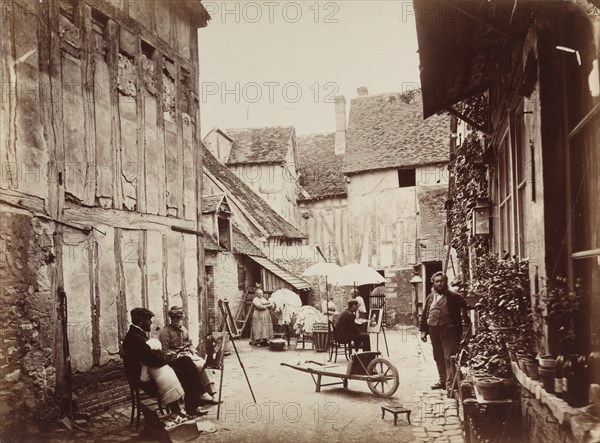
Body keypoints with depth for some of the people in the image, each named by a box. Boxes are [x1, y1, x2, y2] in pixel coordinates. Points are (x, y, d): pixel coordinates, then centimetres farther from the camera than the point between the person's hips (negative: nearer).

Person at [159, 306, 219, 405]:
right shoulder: (165, 332, -3)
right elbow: (165, 351, -8)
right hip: (175, 357, -7)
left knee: (203, 362, -23)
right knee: (199, 366, -28)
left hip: (188, 354, 7)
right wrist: (178, 355, -18)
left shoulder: (183, 329, 20)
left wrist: (194, 352, 6)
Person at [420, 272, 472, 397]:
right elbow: (424, 315, 14)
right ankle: (442, 380, 28)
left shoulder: (453, 296, -1)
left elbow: (466, 305, -6)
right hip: (433, 330, 5)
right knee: (438, 358, 14)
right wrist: (423, 330, 9)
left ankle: (450, 385, -7)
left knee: (449, 358, -8)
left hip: (448, 330, -5)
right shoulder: (430, 297, 12)